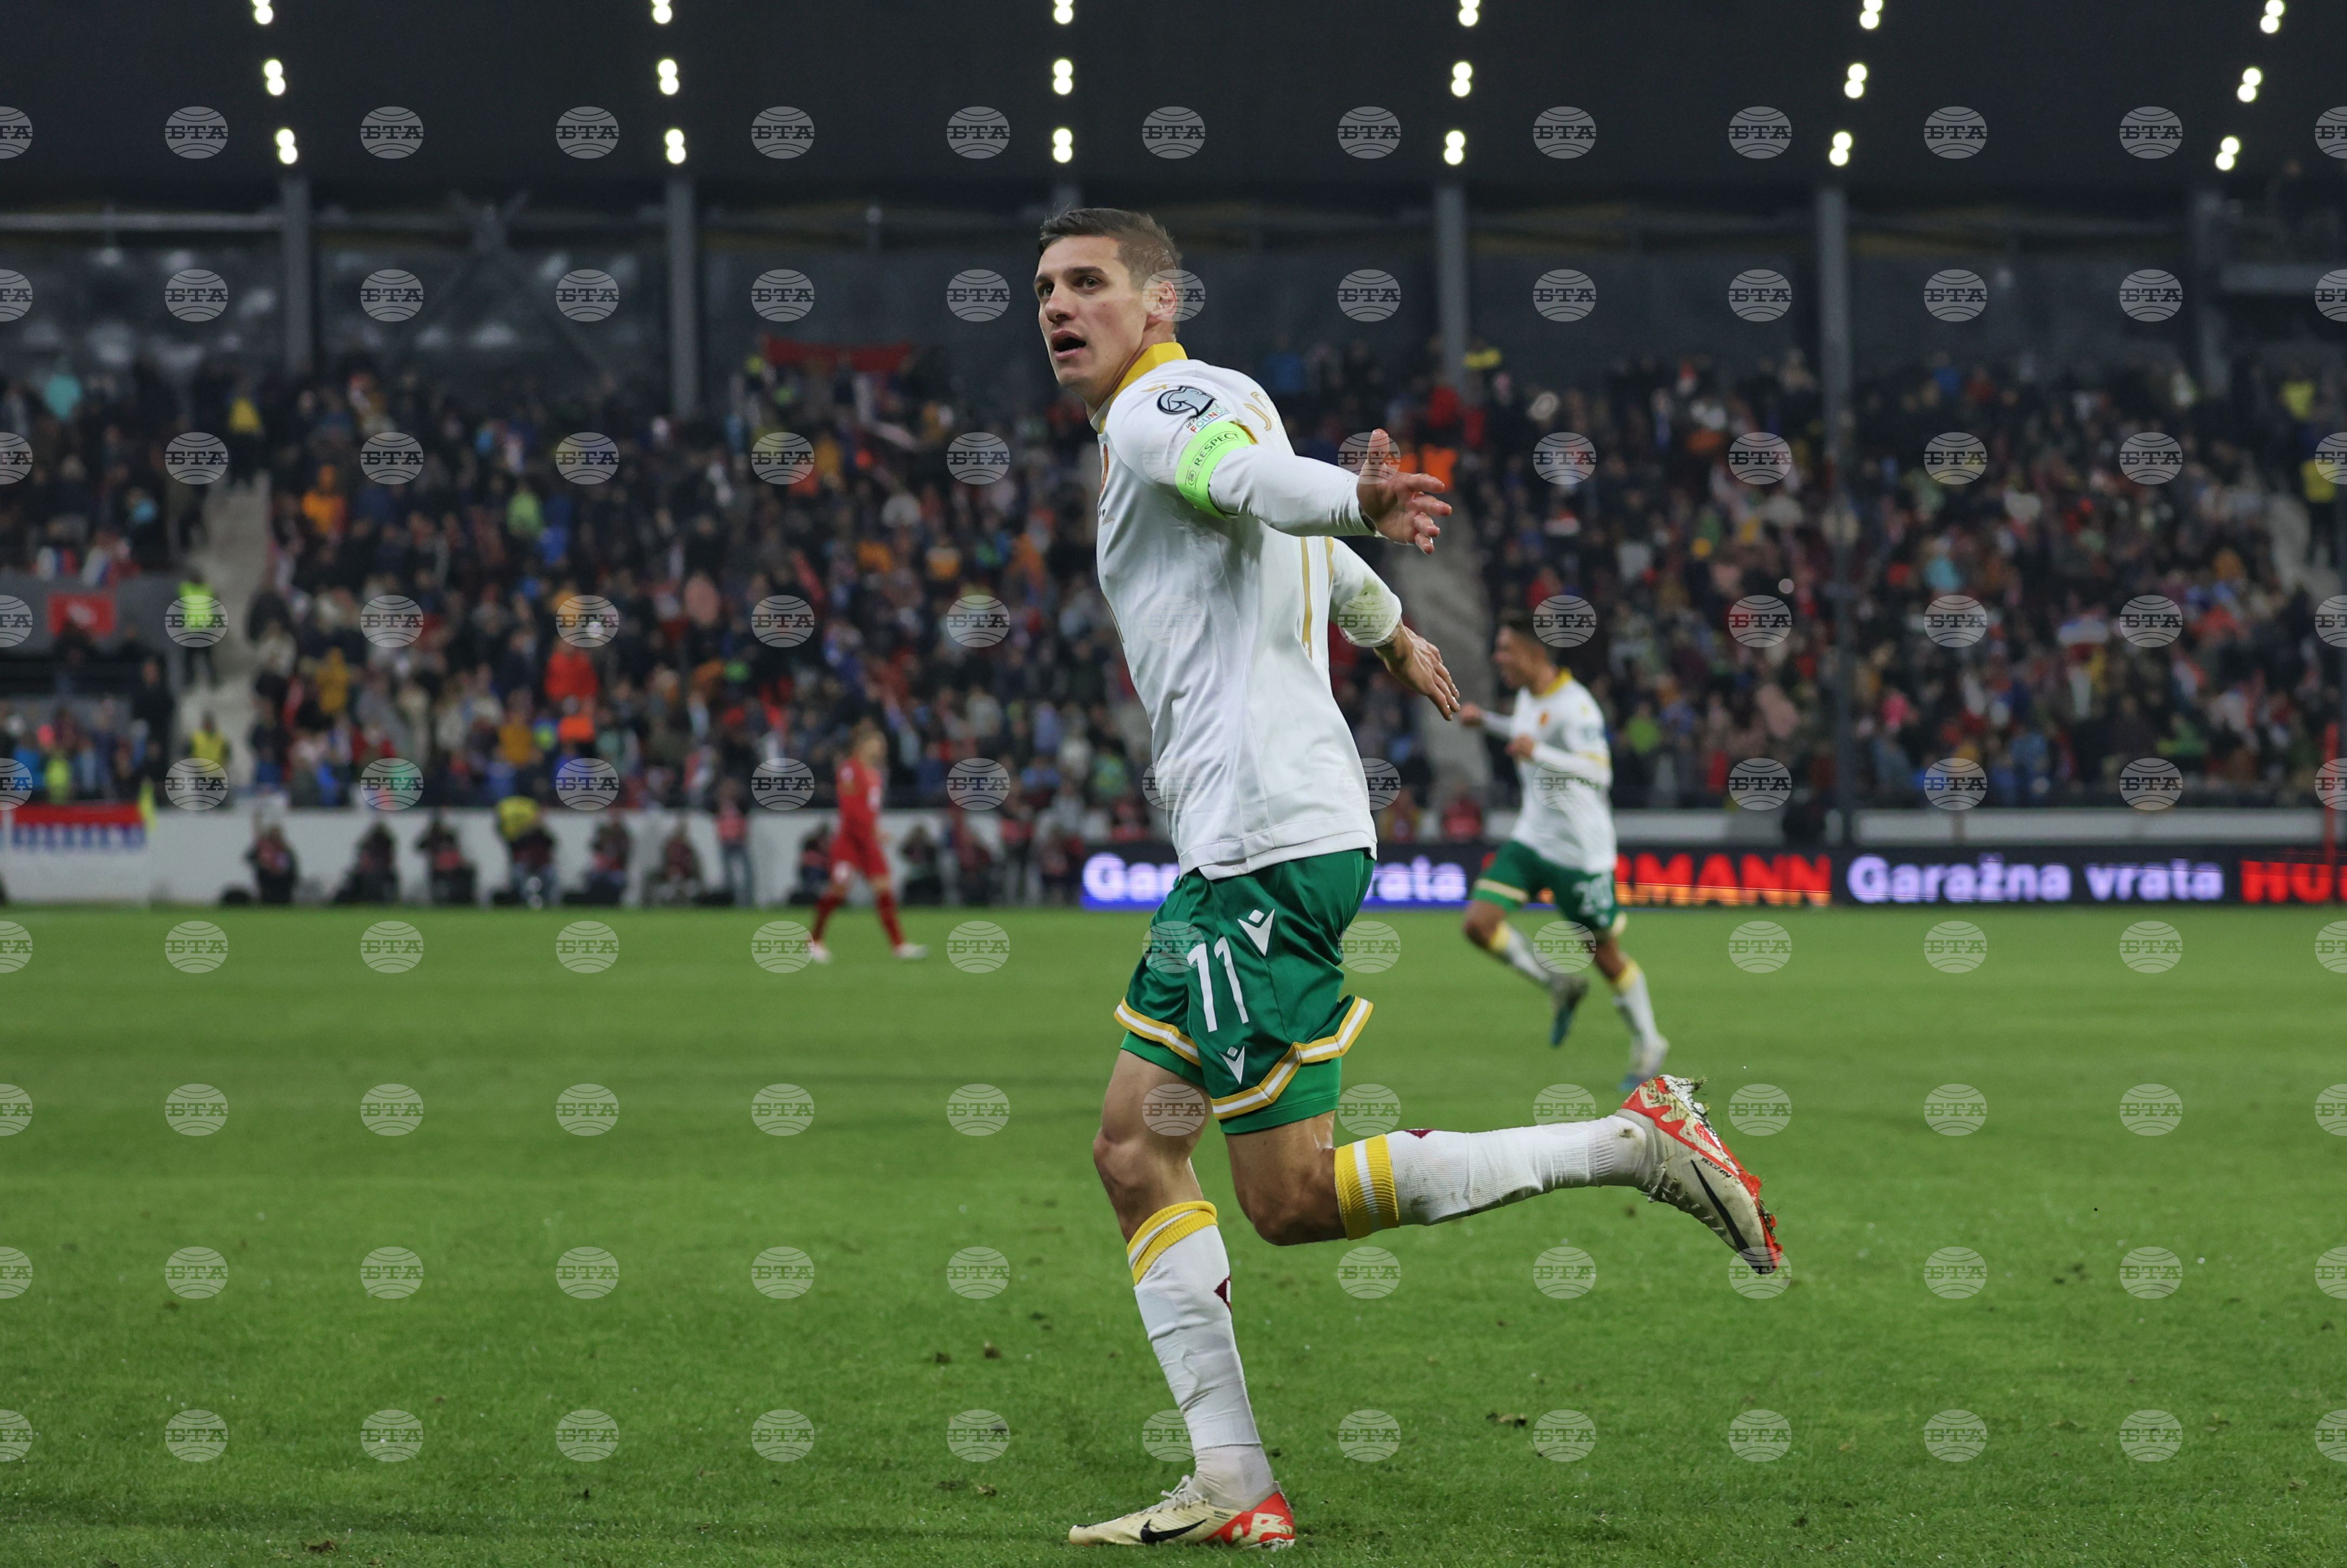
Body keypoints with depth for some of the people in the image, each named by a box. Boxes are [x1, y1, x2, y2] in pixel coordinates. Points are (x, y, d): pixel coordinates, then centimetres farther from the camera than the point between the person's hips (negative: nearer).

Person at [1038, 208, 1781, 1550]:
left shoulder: (1160, 407, -7)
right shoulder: (1209, 412, 22)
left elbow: (1248, 475, -32)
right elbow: (1327, 566, 39)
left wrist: (1352, 500, -54)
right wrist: (1397, 638, 59)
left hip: (1270, 844, -10)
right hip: (1234, 849, 10)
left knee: (1295, 1199, -9)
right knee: (1136, 1151, 6)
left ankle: (1637, 1144, -5)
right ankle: (1235, 1489, 2)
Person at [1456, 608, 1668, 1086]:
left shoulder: (1574, 704, -21)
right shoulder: (1528, 697, 6)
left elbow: (1599, 772, -32)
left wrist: (1538, 752, -42)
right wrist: (1486, 721, 25)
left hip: (1579, 849, -8)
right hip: (1531, 840, 8)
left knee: (1606, 955, 2)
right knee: (1479, 923, -7)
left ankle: (1648, 1044, 22)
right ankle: (1561, 984, 13)